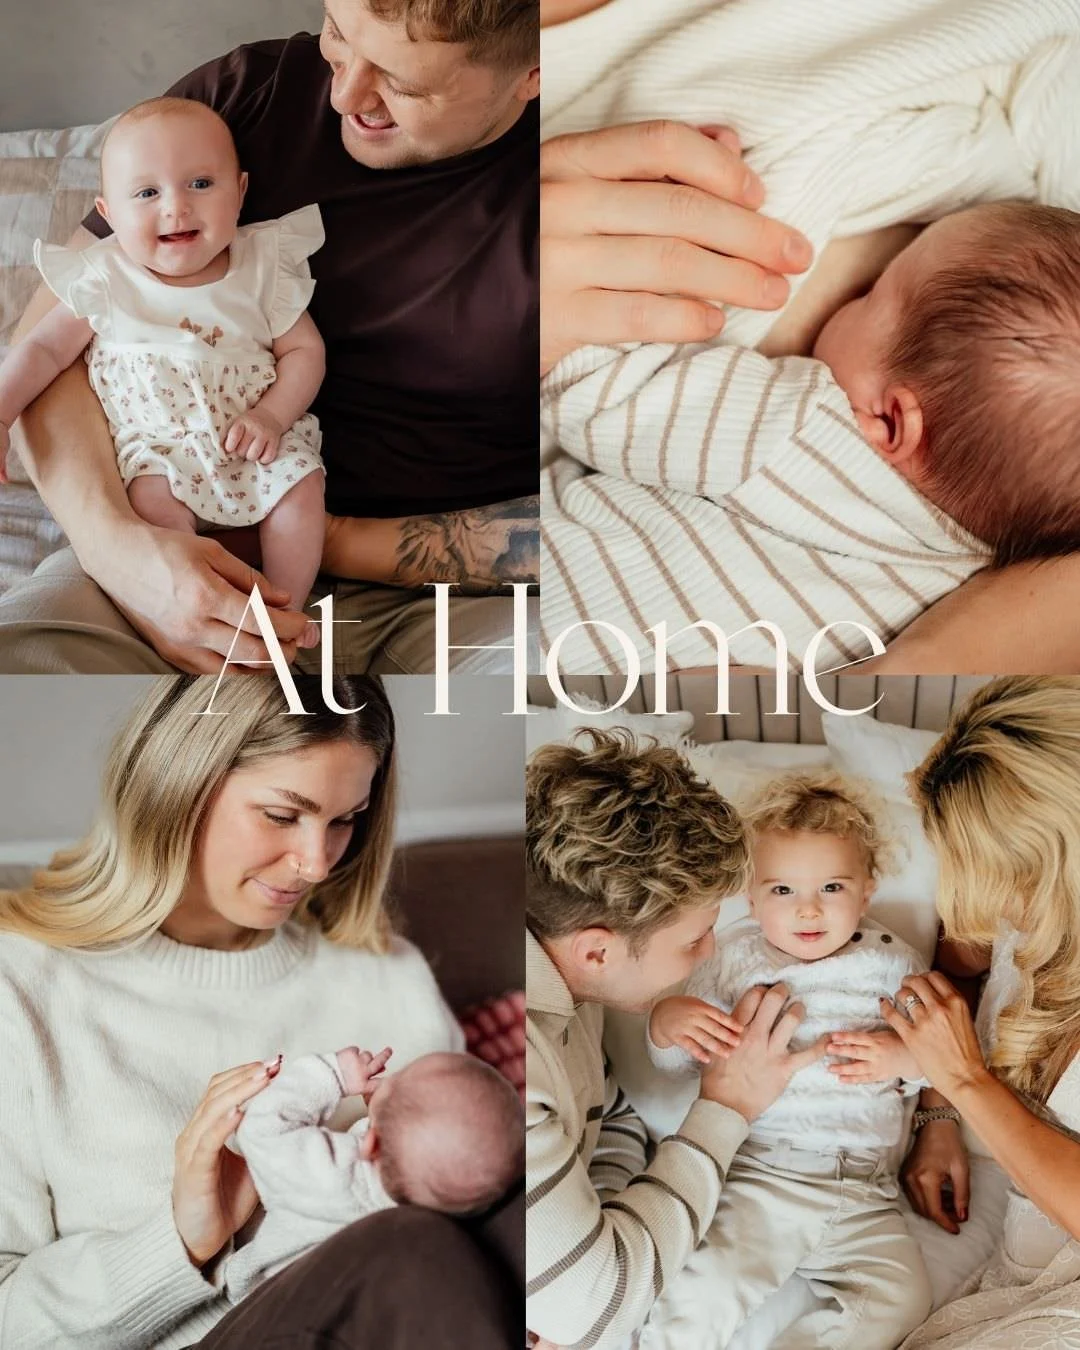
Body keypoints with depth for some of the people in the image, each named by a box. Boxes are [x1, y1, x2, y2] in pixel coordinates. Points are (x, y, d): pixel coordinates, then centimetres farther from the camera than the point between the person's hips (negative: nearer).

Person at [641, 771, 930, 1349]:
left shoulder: (889, 960, 6)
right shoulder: (734, 958, 5)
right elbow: (673, 1065, 9)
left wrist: (902, 1058, -11)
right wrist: (664, 1021, -13)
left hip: (865, 1198, 2)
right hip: (759, 1179, -2)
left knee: (901, 1299, -16)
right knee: (703, 1294, -23)